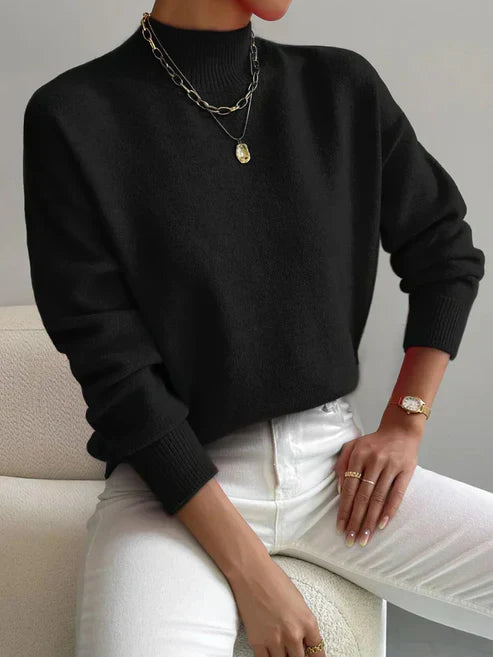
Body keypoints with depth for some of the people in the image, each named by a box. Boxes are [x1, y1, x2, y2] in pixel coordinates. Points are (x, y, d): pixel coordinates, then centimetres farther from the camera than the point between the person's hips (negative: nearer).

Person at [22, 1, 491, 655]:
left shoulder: (344, 88, 4)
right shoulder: (74, 118, -9)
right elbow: (115, 371, -12)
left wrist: (403, 427, 4)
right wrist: (249, 570, -15)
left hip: (334, 460, 4)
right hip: (175, 477, -3)